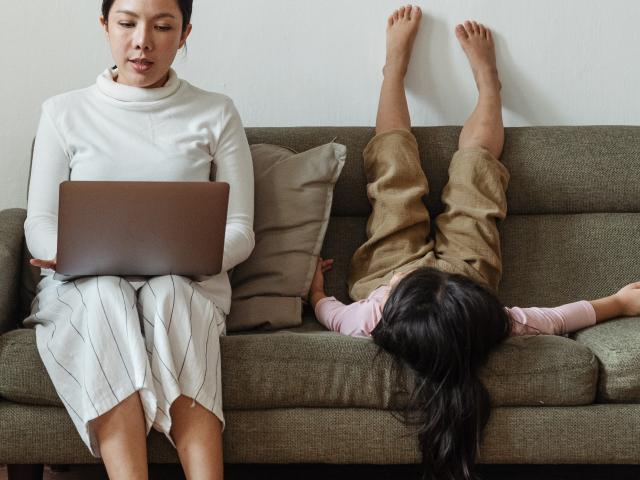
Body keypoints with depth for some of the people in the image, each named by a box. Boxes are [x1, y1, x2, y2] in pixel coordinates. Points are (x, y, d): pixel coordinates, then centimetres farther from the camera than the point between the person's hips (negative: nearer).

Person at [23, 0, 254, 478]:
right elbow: (39, 224, 9)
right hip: (83, 288, 0)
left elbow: (240, 230, 7)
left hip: (186, 285, 0)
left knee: (165, 292, -37)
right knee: (105, 295, -36)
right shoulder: (65, 113, 13)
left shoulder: (216, 114, 12)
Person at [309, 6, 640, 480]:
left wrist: (316, 289, -4)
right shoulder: (493, 327, -45)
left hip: (387, 266, 0)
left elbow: (332, 313, -23)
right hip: (467, 266, 0)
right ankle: (487, 76, 43)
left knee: (396, 165, 12)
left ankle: (397, 63, 40)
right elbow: (556, 318, -26)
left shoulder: (371, 322, -47)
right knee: (474, 167, 12)